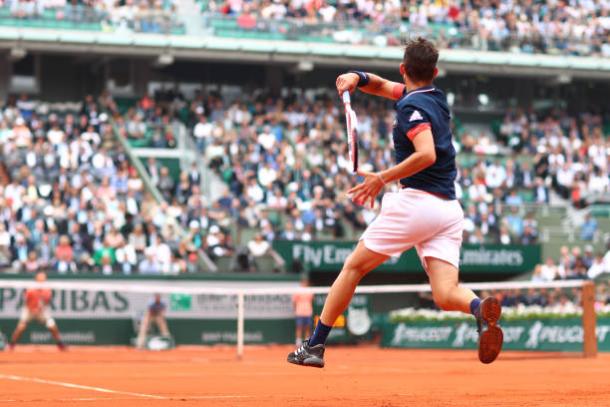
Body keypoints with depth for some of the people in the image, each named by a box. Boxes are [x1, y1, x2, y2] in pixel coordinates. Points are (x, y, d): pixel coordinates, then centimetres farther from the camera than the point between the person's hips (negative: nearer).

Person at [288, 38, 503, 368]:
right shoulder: (436, 97, 20)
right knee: (446, 295, -7)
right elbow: (381, 86, 32)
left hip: (416, 201, -7)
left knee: (354, 267, 10)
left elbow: (427, 154, -24)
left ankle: (315, 345, 13)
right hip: (450, 209, 7)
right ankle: (482, 309, -41)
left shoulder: (411, 106, -7)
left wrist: (383, 178, -17)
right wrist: (357, 78, 12)